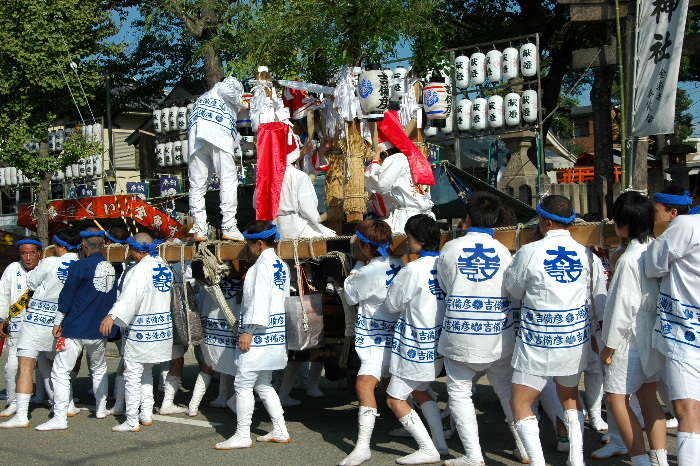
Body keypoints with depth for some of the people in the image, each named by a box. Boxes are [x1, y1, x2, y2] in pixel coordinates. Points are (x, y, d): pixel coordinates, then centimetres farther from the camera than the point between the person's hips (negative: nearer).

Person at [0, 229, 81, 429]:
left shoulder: (50, 263, -11)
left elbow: (31, 283, 3)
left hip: (37, 320, -5)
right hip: (61, 322, 5)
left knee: (26, 367, -6)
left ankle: (21, 415, -13)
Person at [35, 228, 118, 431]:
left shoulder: (79, 266, -11)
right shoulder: (111, 268, 5)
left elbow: (66, 296, -7)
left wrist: (58, 321, 4)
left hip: (75, 329, -6)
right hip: (99, 331, 6)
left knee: (60, 372, -3)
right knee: (99, 369, 24)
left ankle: (60, 418, -9)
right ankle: (101, 409, 29)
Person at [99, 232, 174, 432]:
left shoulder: (141, 269, -17)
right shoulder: (165, 267, 8)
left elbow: (130, 296, -31)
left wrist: (112, 316, -41)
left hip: (140, 331, -8)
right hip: (162, 329, 8)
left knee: (133, 375, -2)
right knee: (146, 372, 20)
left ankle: (132, 421, 0)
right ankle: (147, 414, 24)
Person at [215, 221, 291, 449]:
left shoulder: (262, 265, -14)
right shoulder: (281, 265, 13)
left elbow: (259, 300, -21)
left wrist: (248, 331, -20)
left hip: (259, 335, -10)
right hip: (275, 334, 10)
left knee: (243, 384, -2)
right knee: (263, 384, 17)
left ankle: (242, 435, 3)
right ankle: (280, 431, 18)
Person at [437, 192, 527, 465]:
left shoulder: (450, 249, -3)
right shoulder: (503, 251, -3)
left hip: (460, 335, -2)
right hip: (498, 334, 2)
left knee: (459, 392, 7)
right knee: (506, 387, 16)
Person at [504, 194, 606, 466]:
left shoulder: (530, 253, -14)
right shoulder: (586, 254, -3)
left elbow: (514, 290, 1)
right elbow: (597, 298, 5)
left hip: (539, 343, -5)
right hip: (576, 340, 5)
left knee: (520, 403, 5)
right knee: (570, 396, 26)